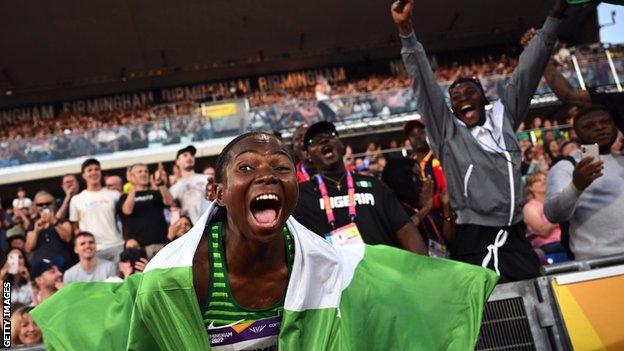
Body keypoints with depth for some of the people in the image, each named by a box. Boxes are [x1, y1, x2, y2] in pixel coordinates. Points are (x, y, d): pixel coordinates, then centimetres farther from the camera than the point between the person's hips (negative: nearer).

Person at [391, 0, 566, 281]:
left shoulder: (504, 118, 13)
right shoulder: (447, 131, 6)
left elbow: (527, 72, 12)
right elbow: (424, 85, 0)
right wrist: (406, 31, -6)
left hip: (516, 240, 3)